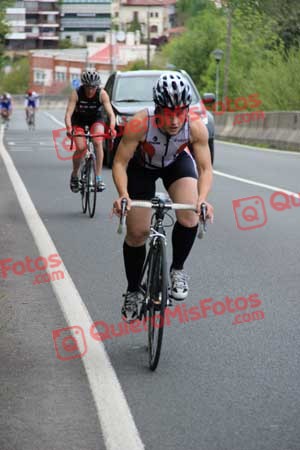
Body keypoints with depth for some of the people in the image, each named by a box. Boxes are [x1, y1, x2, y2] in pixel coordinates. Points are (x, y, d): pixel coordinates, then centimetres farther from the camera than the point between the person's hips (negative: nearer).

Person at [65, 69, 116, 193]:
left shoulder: (102, 94, -23)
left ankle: (98, 177, -20)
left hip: (96, 121, 1)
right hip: (79, 121, -1)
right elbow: (68, 113, -32)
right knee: (81, 148, -20)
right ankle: (74, 175, 5)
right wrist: (69, 128, -51)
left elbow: (111, 113, -30)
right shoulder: (76, 94, -25)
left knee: (98, 143, -26)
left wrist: (112, 127, -49)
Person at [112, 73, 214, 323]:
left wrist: (202, 199, -45)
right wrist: (123, 195, -47)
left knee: (189, 217, -25)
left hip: (177, 163, 1)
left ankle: (178, 269, 2)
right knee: (137, 232, 0)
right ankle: (133, 291, 23)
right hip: (142, 166, -1)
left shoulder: (196, 128, -33)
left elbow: (205, 168, -27)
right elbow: (120, 163, -31)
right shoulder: (140, 124, -38)